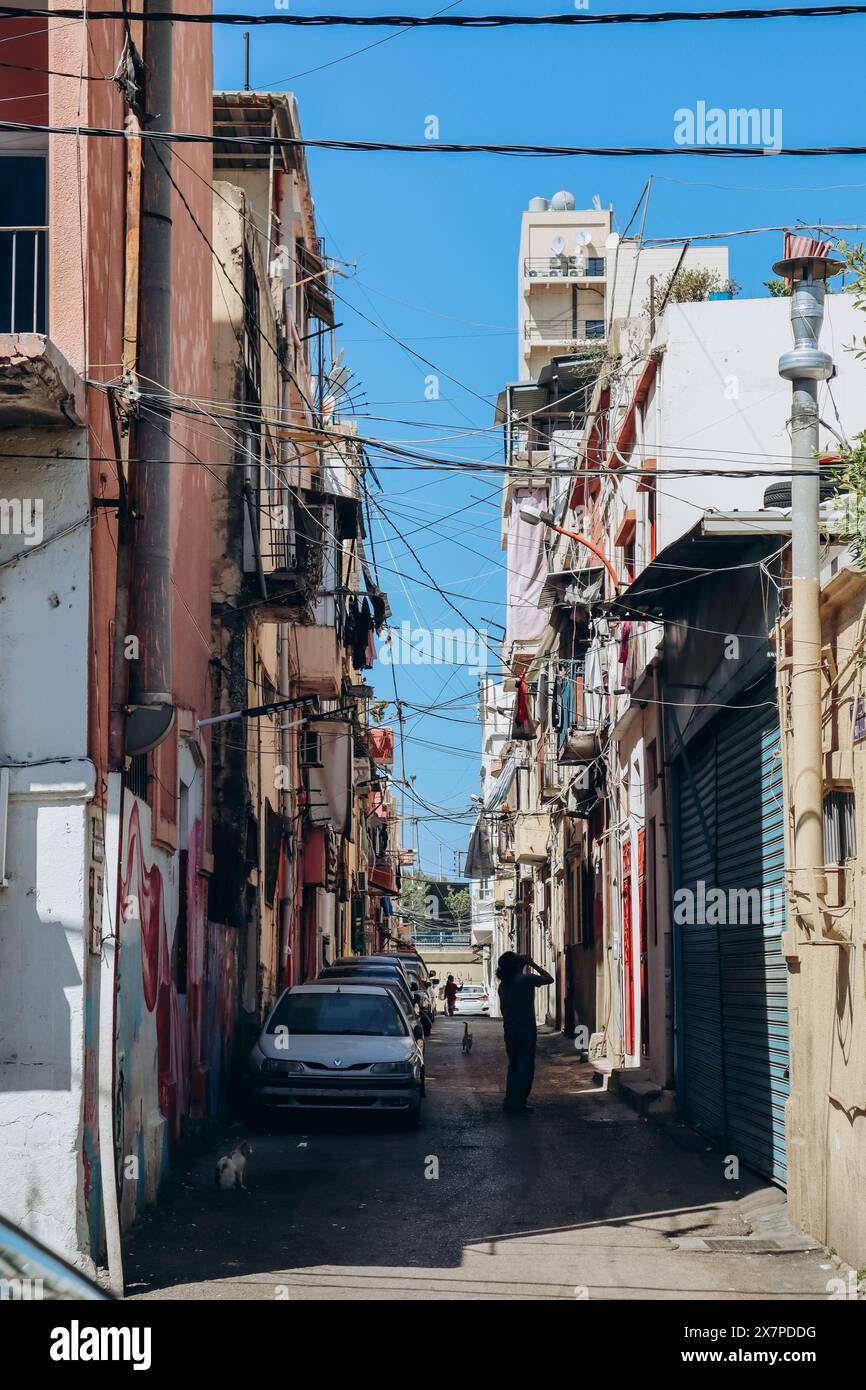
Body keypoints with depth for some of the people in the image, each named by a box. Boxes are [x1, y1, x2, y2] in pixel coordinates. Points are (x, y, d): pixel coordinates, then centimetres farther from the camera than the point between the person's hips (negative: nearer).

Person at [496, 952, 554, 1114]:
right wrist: (533, 964, 5)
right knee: (525, 1066, 0)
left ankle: (509, 1102, 13)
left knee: (513, 1065, 15)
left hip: (509, 1031, 6)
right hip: (526, 1030, -6)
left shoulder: (503, 984, 6)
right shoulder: (527, 979, -12)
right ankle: (519, 1104, -3)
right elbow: (549, 979, 1)